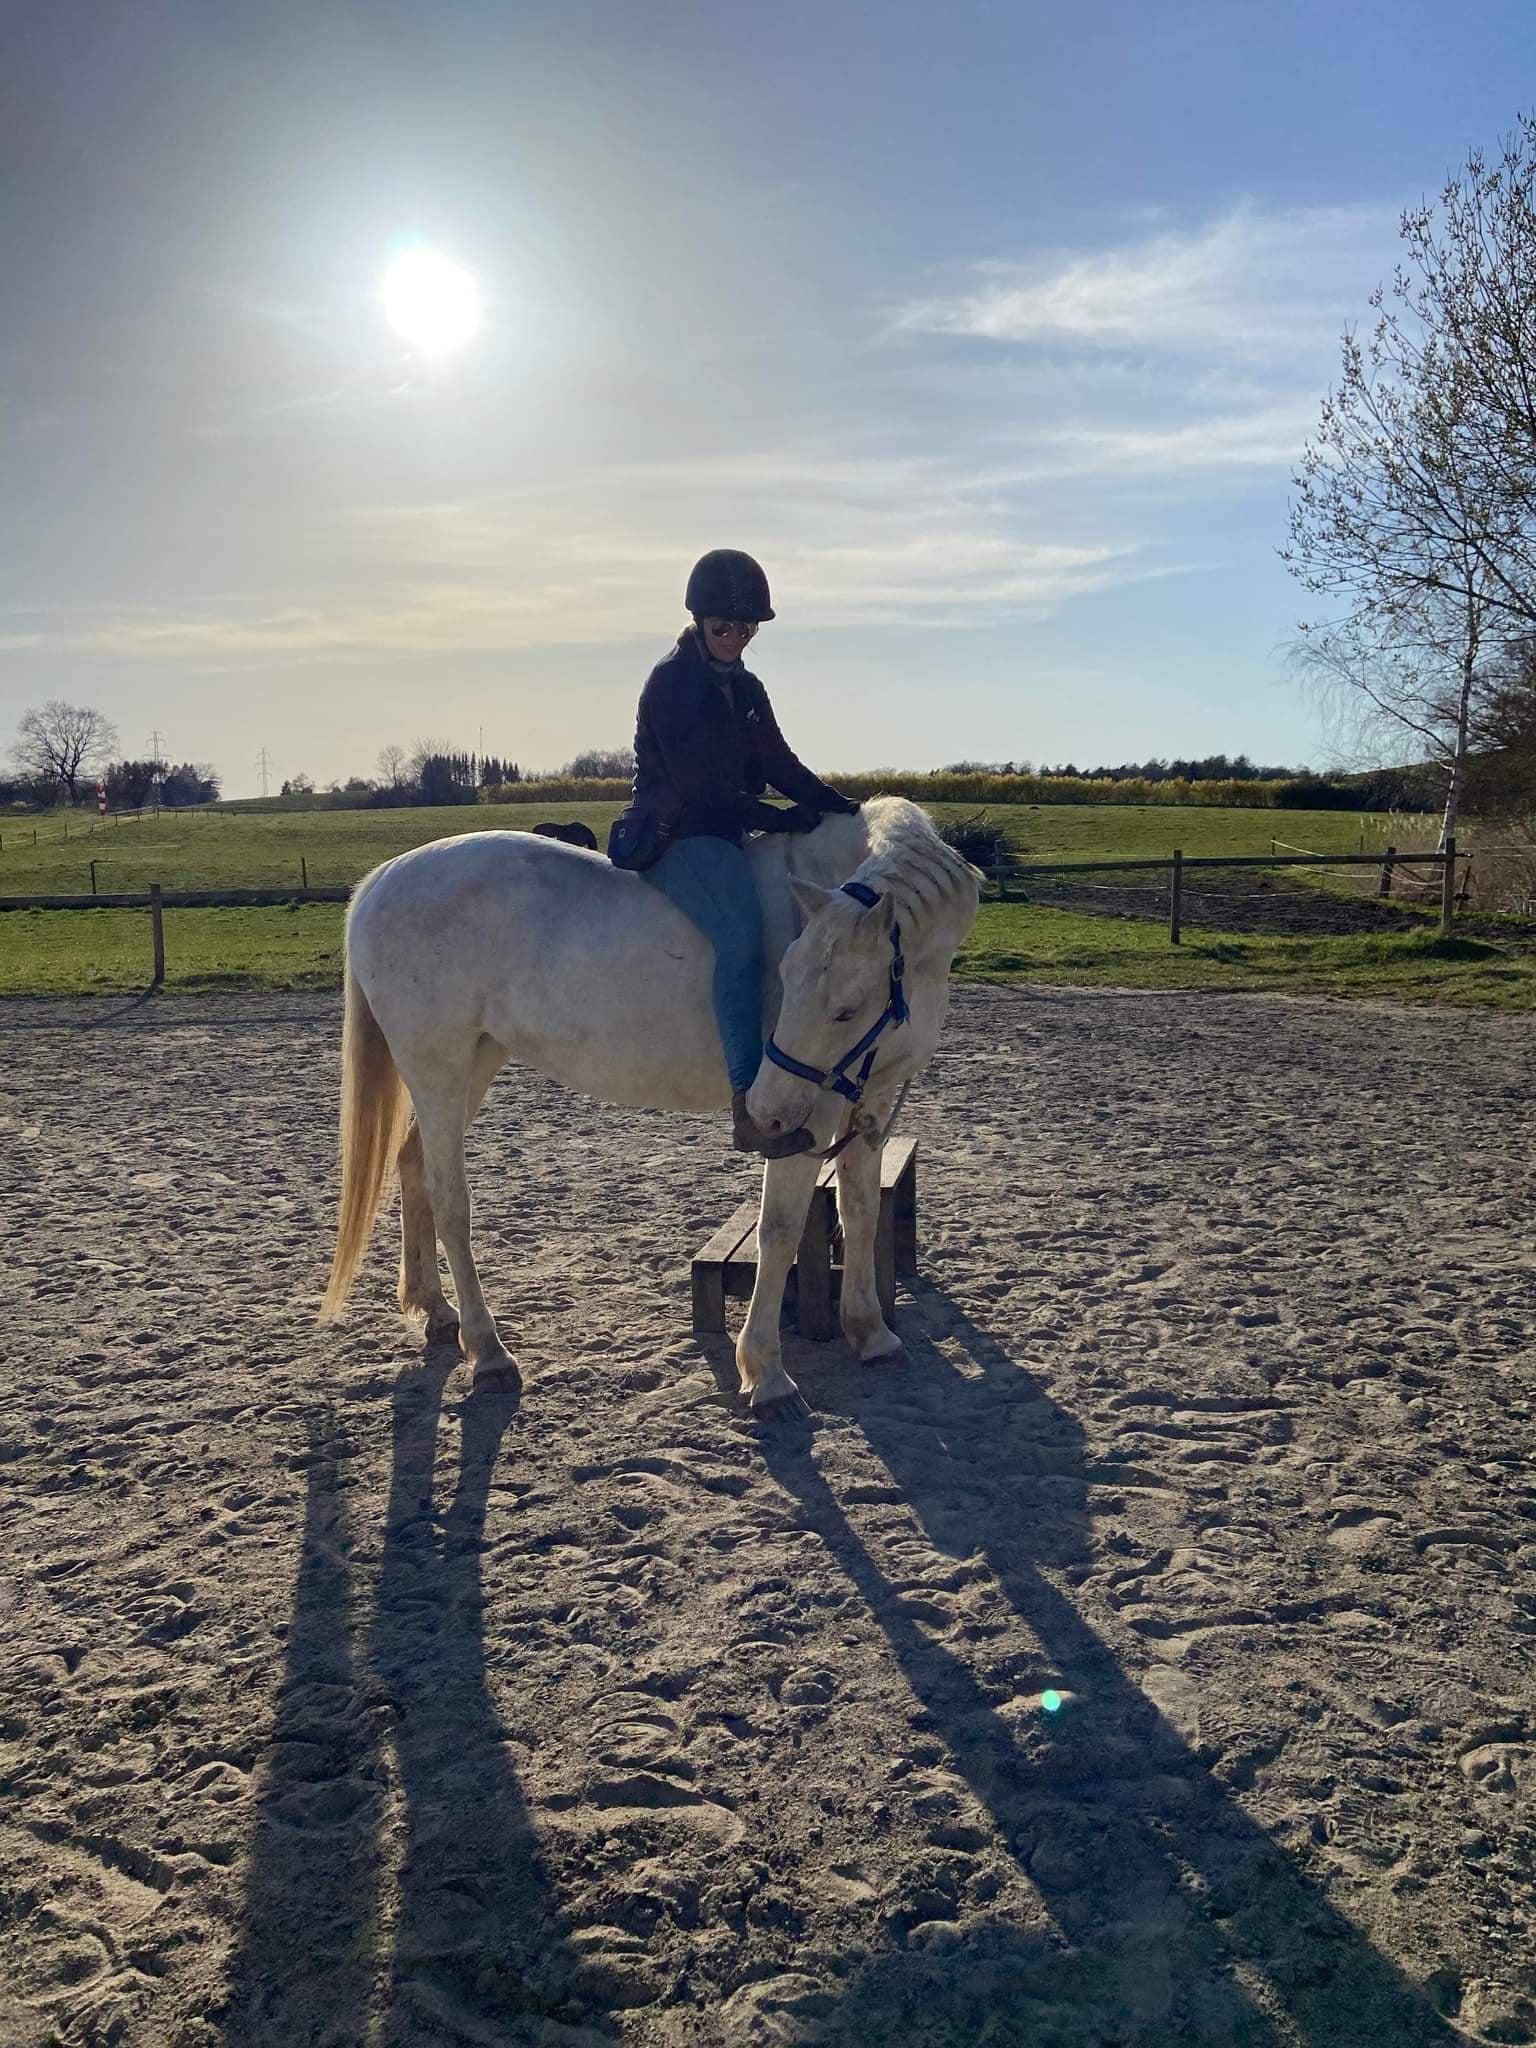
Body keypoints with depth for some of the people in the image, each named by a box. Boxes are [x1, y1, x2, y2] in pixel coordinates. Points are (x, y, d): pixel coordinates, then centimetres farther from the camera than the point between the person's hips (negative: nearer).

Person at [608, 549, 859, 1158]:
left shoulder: (745, 688, 17)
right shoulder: (672, 682, -9)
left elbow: (778, 763, 15)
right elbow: (699, 783, -16)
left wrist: (834, 803, -2)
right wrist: (780, 820, -19)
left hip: (724, 834, 9)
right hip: (674, 836, -9)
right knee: (742, 932, -32)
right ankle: (750, 1106, -37)